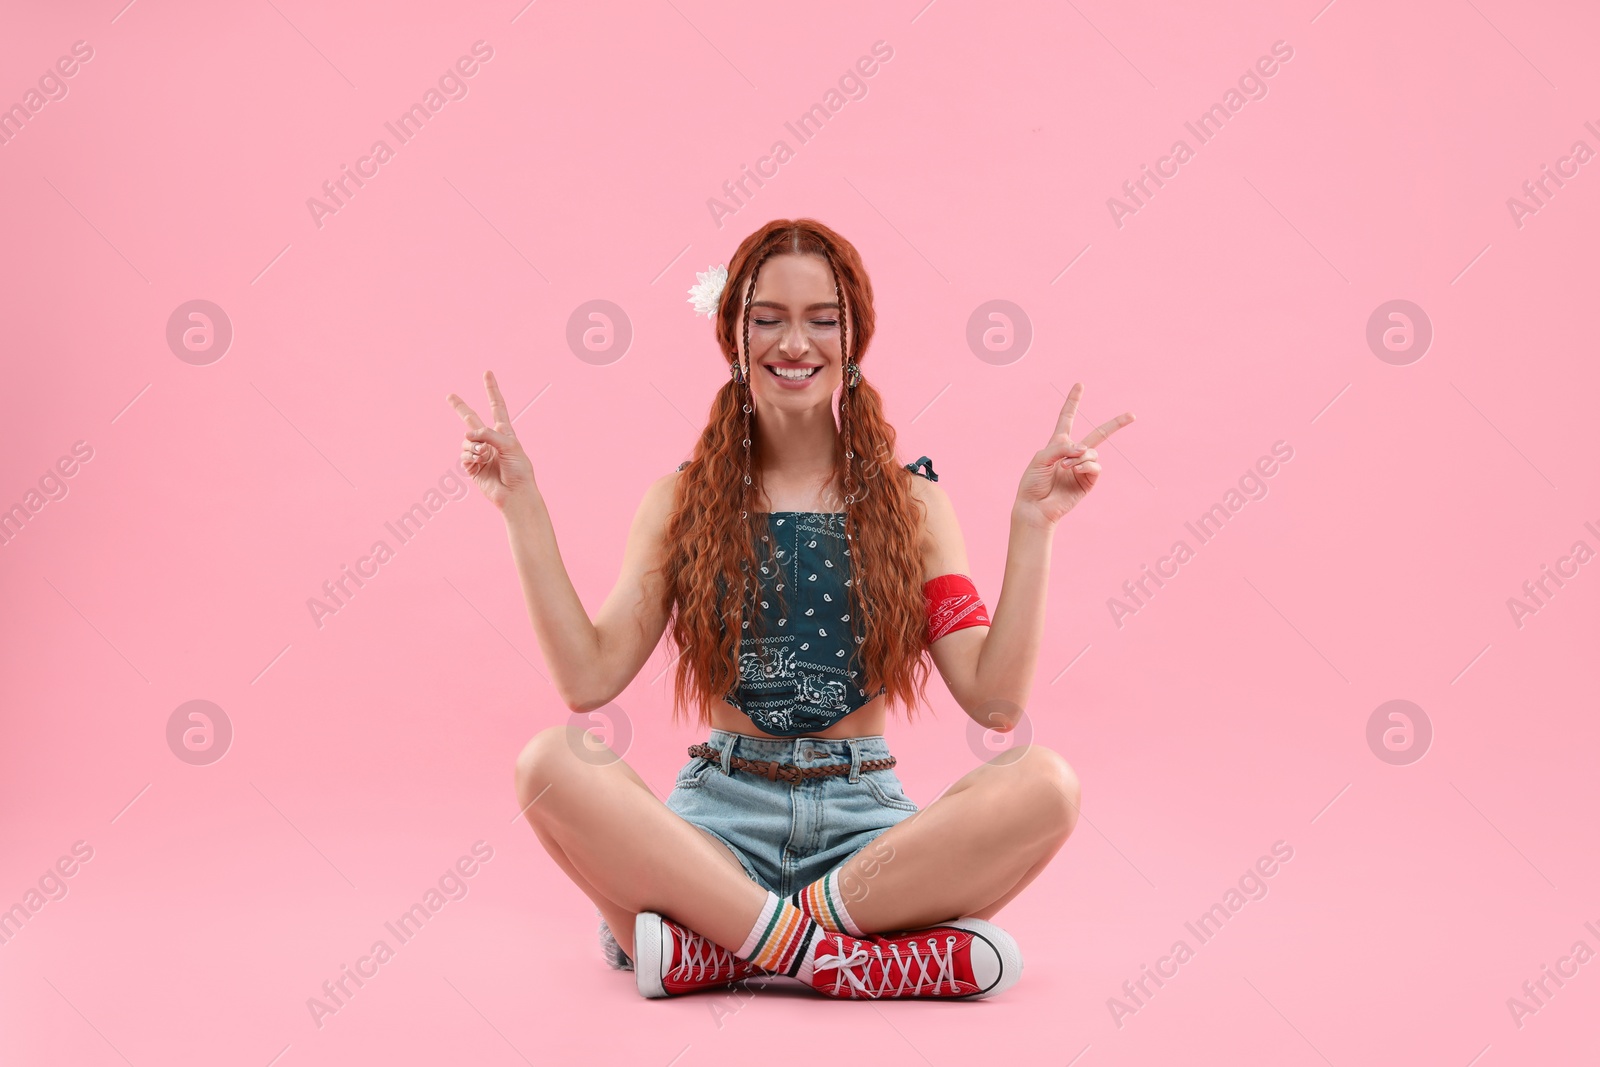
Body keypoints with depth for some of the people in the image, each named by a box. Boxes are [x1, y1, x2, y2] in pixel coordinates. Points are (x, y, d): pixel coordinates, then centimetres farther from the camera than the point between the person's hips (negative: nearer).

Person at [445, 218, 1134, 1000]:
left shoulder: (910, 503, 7)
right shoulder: (681, 502, 8)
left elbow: (995, 700, -2)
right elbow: (589, 680, -3)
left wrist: (1032, 525, -7)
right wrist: (524, 511, -4)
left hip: (864, 822, 1)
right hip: (721, 815, 0)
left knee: (1044, 784, -28)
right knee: (551, 763, -28)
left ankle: (713, 948, -25)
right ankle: (835, 954, -28)